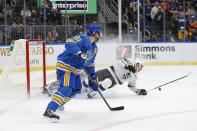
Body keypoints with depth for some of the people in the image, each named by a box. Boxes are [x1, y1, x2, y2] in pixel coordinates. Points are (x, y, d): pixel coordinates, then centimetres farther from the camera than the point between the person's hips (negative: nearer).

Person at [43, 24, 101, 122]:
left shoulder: (94, 48, 18)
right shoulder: (84, 39, -14)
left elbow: (89, 64, 26)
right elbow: (70, 43, -29)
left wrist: (93, 78, 20)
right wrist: (79, 53, -40)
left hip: (74, 69, 11)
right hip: (65, 65, -11)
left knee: (76, 89, 20)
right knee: (66, 88, -24)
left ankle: (59, 104, 32)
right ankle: (49, 110, -33)